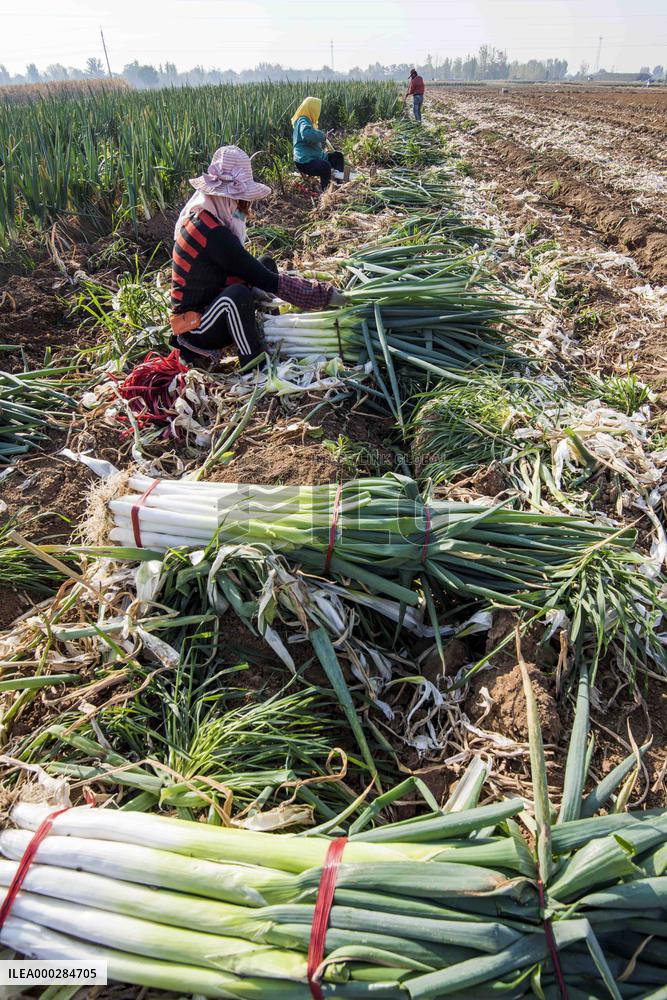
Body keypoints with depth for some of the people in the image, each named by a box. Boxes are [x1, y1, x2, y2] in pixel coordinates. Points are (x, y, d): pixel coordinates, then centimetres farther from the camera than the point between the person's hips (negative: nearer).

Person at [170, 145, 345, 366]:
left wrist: (251, 288, -2)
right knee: (237, 295, -38)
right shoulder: (213, 233, -27)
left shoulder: (201, 216, 1)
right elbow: (267, 281, -26)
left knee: (266, 265, 8)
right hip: (193, 327, -10)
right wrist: (324, 294, -21)